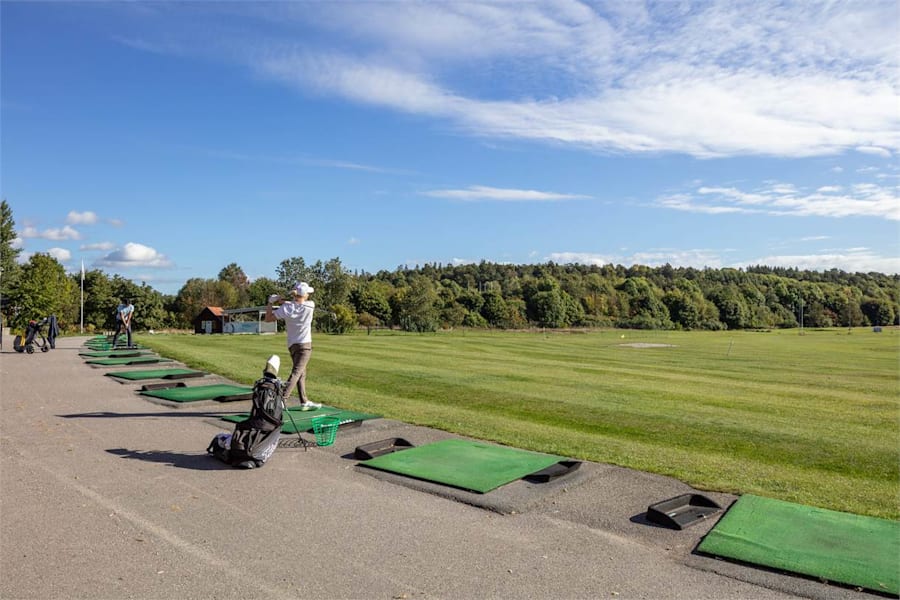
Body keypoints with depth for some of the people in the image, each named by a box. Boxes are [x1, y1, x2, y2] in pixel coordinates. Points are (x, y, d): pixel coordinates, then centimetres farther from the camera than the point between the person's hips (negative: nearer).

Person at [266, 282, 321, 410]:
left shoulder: (286, 308, -7)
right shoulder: (310, 305, -11)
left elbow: (268, 318, -1)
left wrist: (270, 302, 8)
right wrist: (283, 301, 3)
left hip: (292, 344, 5)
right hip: (304, 344, -5)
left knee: (301, 373, 18)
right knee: (296, 373, -9)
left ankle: (304, 402, 25)